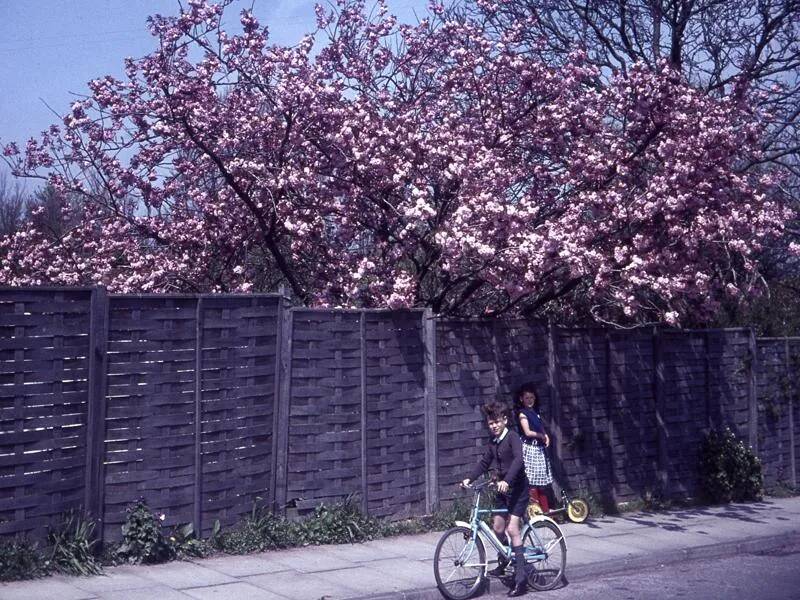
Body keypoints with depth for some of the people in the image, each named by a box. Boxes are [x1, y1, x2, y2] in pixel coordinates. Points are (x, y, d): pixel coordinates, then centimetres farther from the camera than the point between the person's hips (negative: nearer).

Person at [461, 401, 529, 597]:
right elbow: (484, 462, 13)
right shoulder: (492, 441, 6)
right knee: (498, 526, 12)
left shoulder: (512, 437, -16)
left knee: (512, 529, -15)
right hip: (503, 489, 8)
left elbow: (518, 460, -31)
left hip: (517, 488, -8)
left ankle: (520, 579, -14)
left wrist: (507, 480, -43)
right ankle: (502, 564, 36)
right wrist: (469, 478, -1)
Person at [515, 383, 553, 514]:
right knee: (532, 482, -10)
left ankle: (545, 510, 13)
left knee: (542, 483, 9)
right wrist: (541, 435, -4)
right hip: (529, 449, -8)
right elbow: (528, 432, -14)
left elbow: (542, 429, 17)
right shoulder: (522, 414, -6)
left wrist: (546, 437, -3)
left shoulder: (535, 412, 17)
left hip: (539, 449, 8)